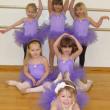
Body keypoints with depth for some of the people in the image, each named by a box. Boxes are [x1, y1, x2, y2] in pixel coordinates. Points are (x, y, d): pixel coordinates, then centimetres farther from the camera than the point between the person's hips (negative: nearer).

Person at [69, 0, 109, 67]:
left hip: (84, 40, 0)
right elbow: (70, 8, -12)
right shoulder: (75, 18, -3)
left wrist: (101, 19, -9)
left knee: (82, 55, 12)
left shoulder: (88, 19, -1)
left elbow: (97, 25, 3)